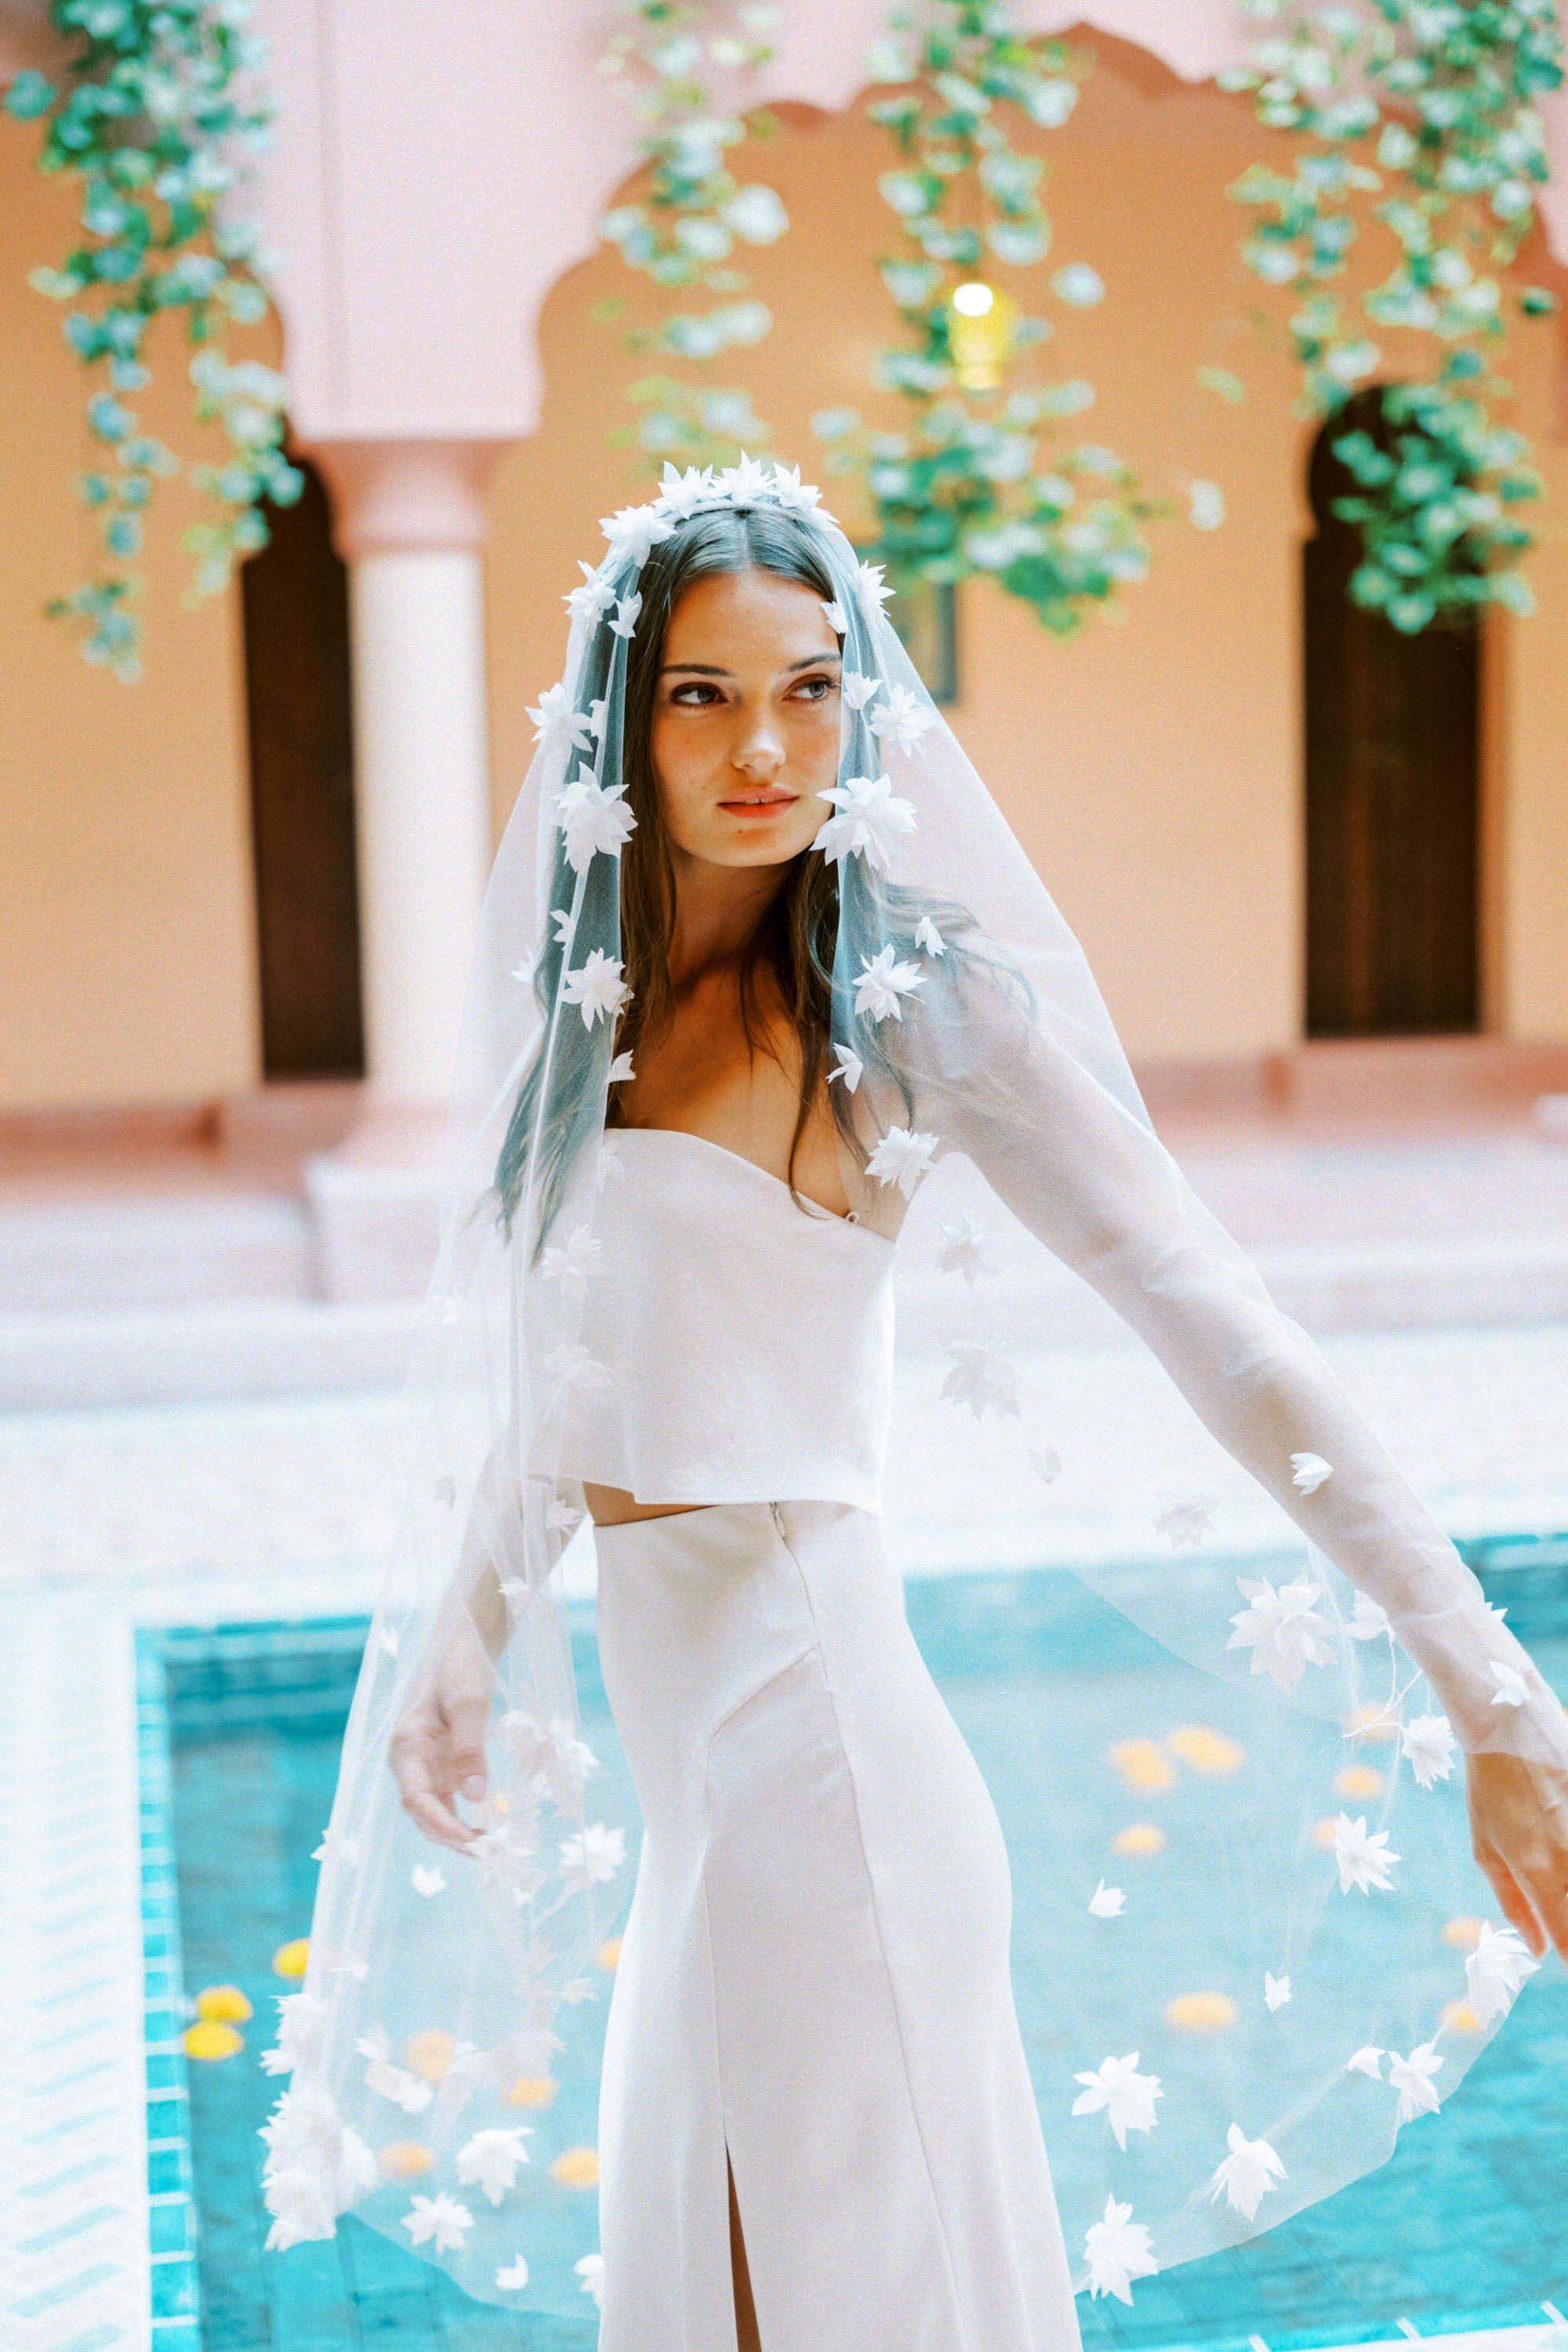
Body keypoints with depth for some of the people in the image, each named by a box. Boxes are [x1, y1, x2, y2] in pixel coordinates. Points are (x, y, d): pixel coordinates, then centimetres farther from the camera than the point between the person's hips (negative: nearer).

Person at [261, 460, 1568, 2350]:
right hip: (679, 1750, 6)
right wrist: (459, 1642, 15)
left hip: (812, 1724, -6)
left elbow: (1215, 1328, -18)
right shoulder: (598, 996, 7)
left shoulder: (913, 998, -12)